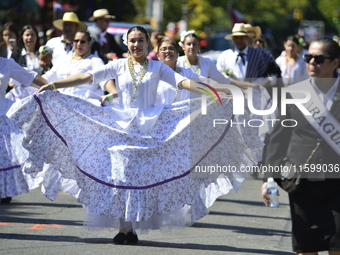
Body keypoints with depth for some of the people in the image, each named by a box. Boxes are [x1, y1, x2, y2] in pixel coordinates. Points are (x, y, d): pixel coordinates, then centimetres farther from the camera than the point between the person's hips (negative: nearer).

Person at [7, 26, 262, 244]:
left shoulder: (157, 67, 5)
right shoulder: (118, 66, 4)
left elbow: (182, 81, -5)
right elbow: (87, 77, -3)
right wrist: (53, 85, -11)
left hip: (149, 126, 0)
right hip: (121, 126, 0)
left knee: (142, 176, -2)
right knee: (121, 175, -4)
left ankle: (134, 227, 3)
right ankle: (123, 227, -3)